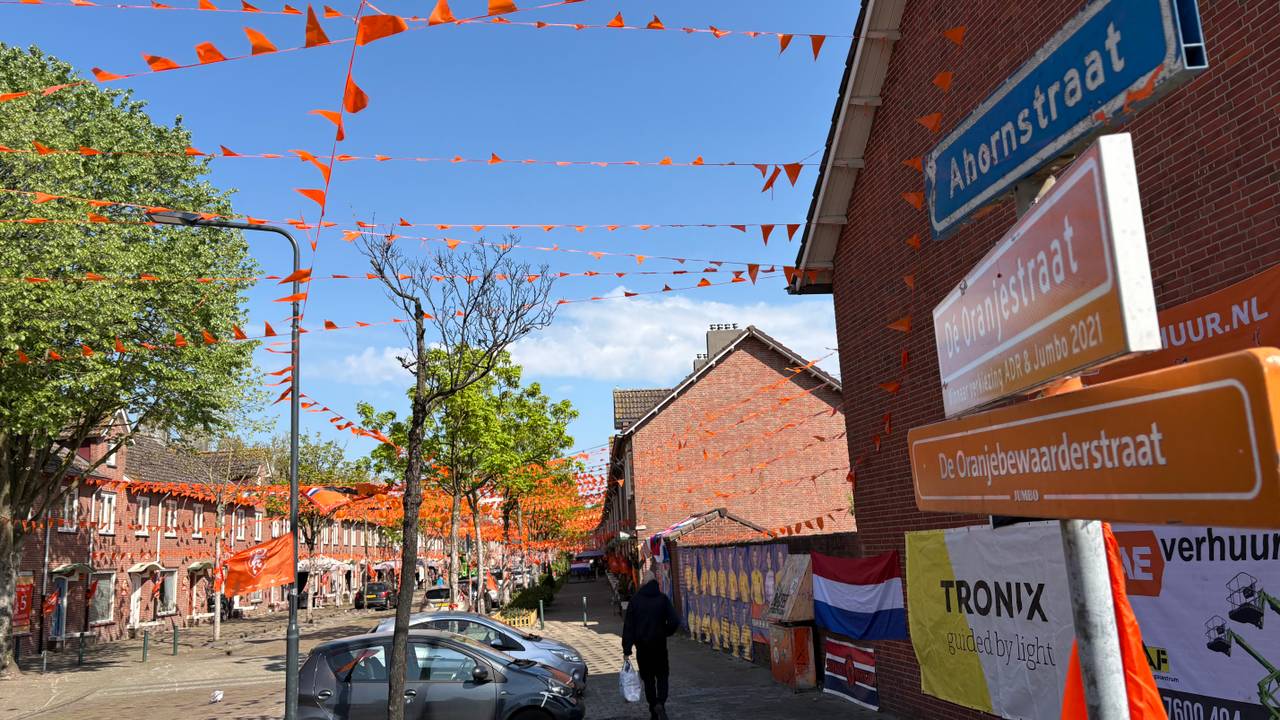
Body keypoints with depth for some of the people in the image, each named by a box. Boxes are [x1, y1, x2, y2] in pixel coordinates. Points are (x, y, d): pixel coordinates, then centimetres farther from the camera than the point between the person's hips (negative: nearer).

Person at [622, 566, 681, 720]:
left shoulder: (635, 599, -4)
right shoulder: (663, 598, -3)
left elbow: (628, 625, -7)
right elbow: (674, 622, -10)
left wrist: (627, 649, -5)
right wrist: (664, 633, 9)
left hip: (642, 646, 0)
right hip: (659, 645, 0)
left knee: (648, 678, 11)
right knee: (662, 676, 11)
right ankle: (660, 703, -13)